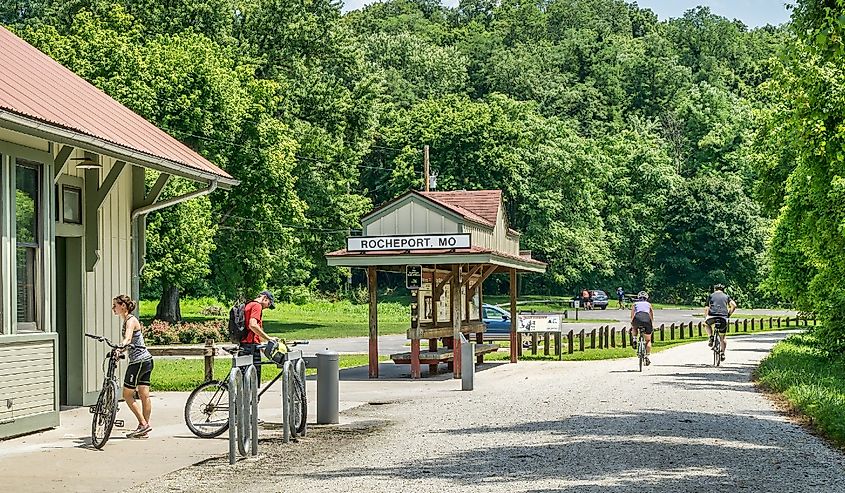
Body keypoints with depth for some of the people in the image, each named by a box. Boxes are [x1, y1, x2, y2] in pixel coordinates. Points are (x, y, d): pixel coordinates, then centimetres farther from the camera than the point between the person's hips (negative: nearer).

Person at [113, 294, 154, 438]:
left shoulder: (131, 320, -13)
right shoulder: (127, 320, 15)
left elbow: (128, 338, -32)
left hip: (138, 361, -10)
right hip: (147, 360, 10)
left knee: (127, 394, -4)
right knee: (144, 395, 8)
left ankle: (143, 424, -4)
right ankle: (144, 429, 9)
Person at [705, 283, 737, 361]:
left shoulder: (711, 296, 18)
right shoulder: (726, 296, 20)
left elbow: (706, 308, 10)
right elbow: (734, 305, 7)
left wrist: (705, 317, 21)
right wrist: (729, 314, 18)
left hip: (712, 317, -1)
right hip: (723, 318, 1)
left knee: (707, 323, 35)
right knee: (723, 337, 20)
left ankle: (710, 337, 14)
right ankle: (723, 353, 12)